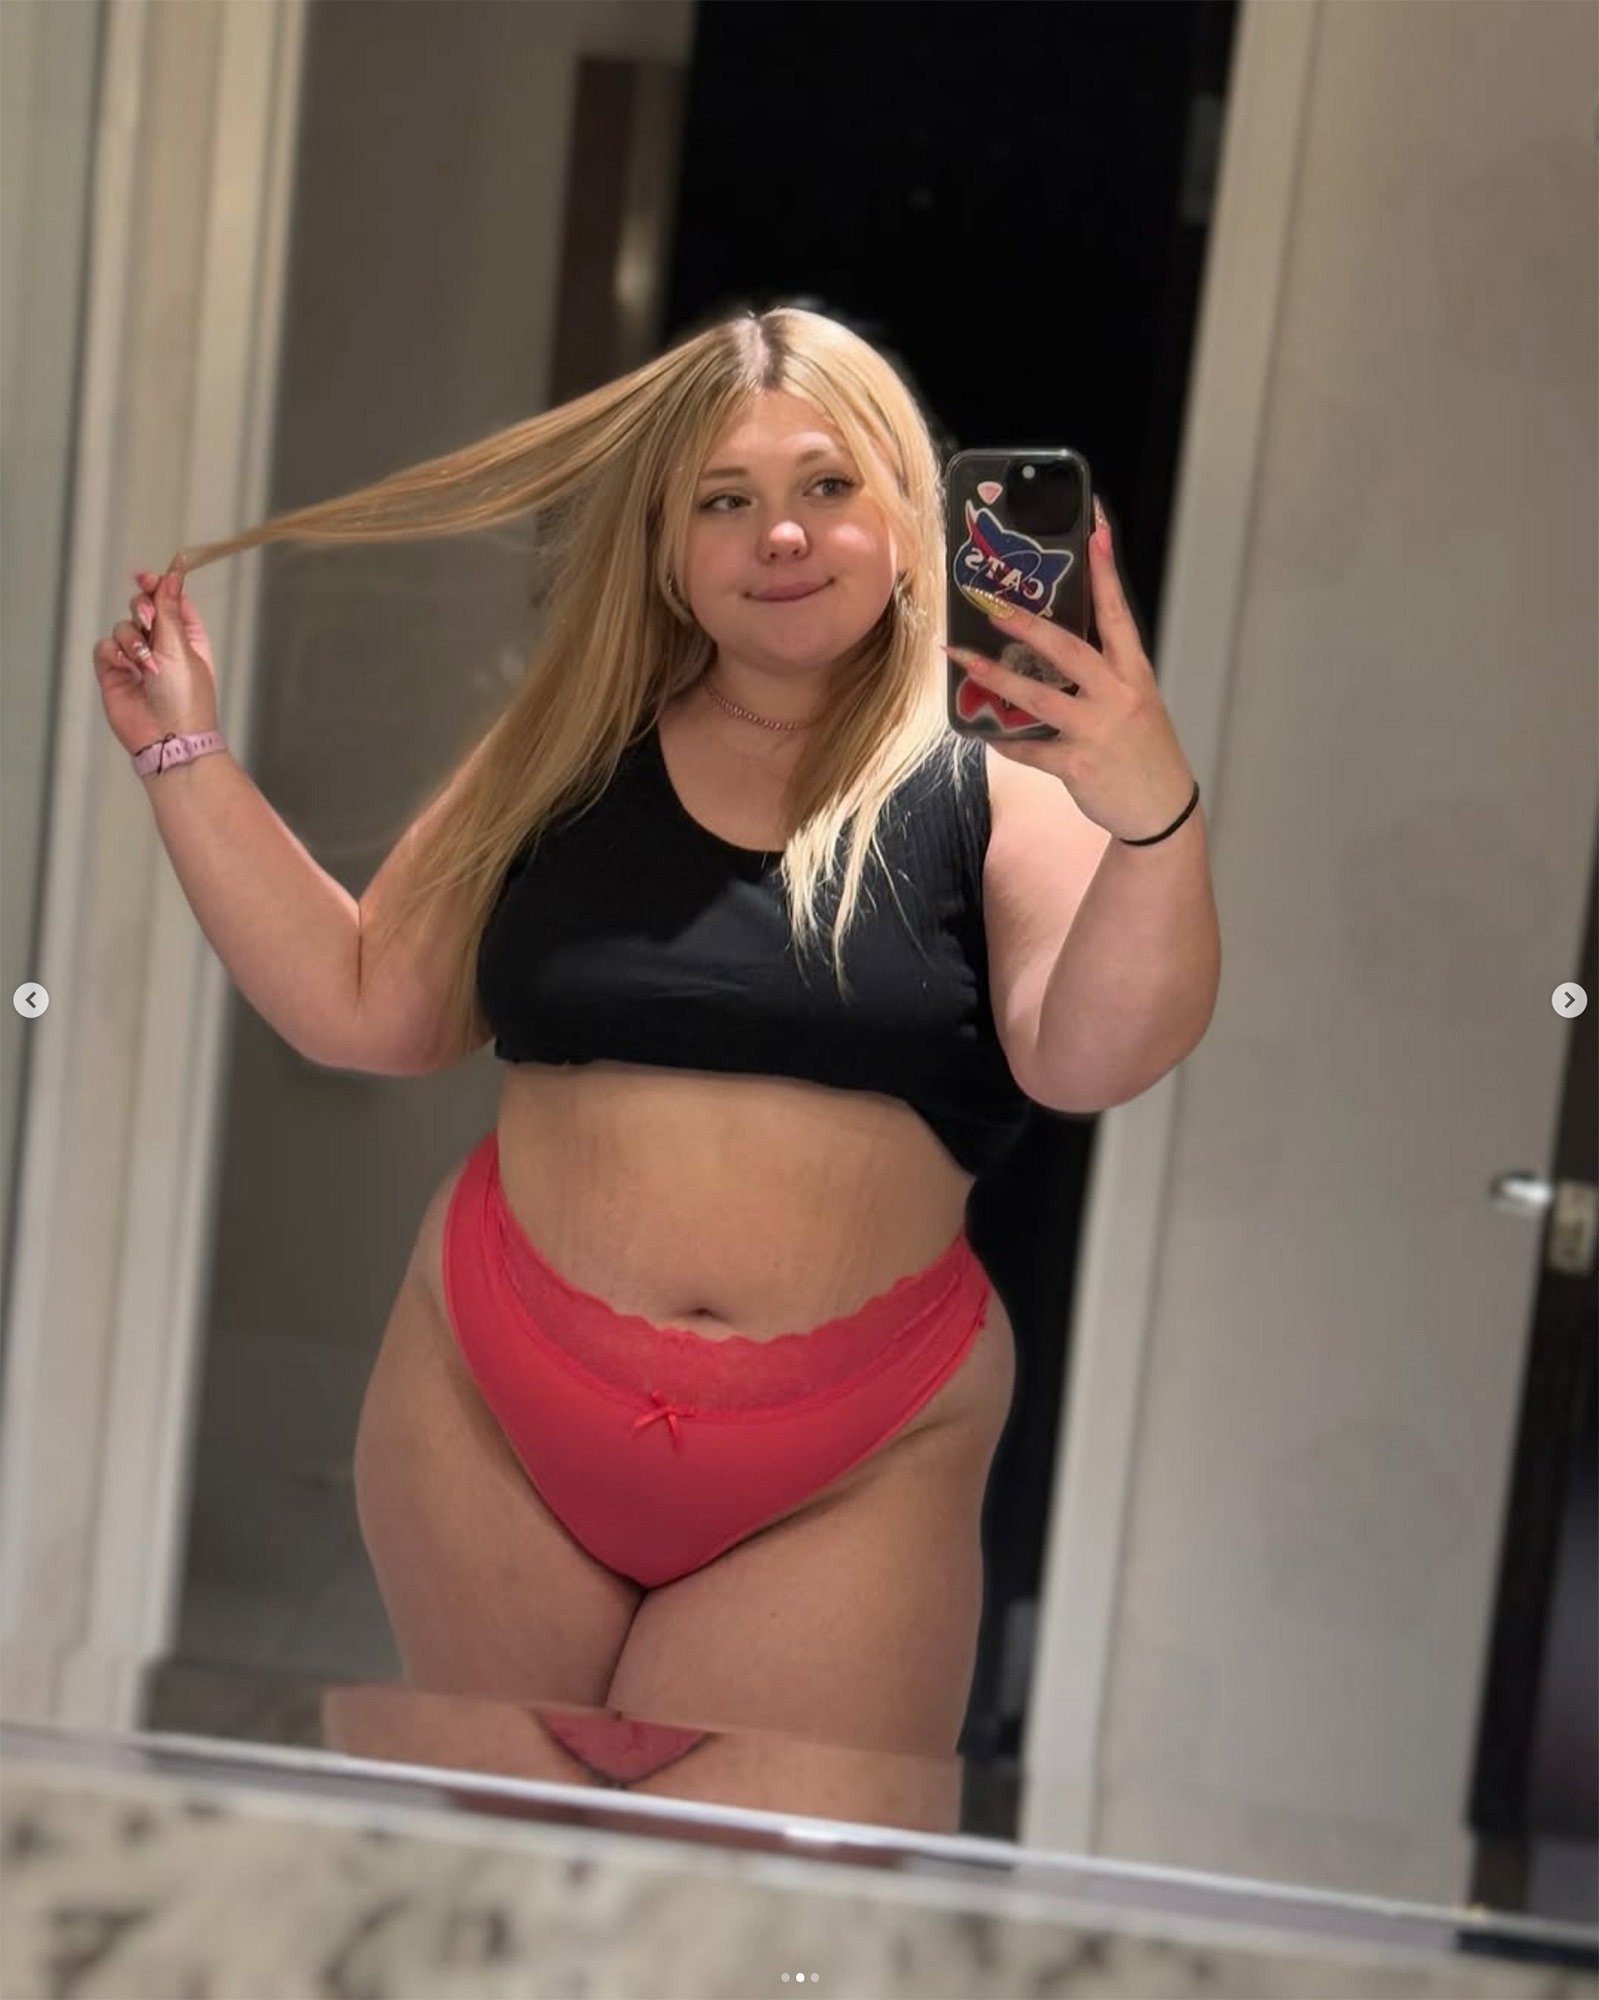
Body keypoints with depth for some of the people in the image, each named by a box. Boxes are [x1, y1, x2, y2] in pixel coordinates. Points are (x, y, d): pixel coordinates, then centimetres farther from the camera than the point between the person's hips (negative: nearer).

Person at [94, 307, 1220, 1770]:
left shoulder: (997, 792, -2)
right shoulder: (565, 757, 7)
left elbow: (1093, 1061, -17)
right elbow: (360, 1009, 7)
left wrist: (1156, 822, -35)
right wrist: (185, 753, 6)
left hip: (844, 1476, -2)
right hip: (494, 1419, 3)